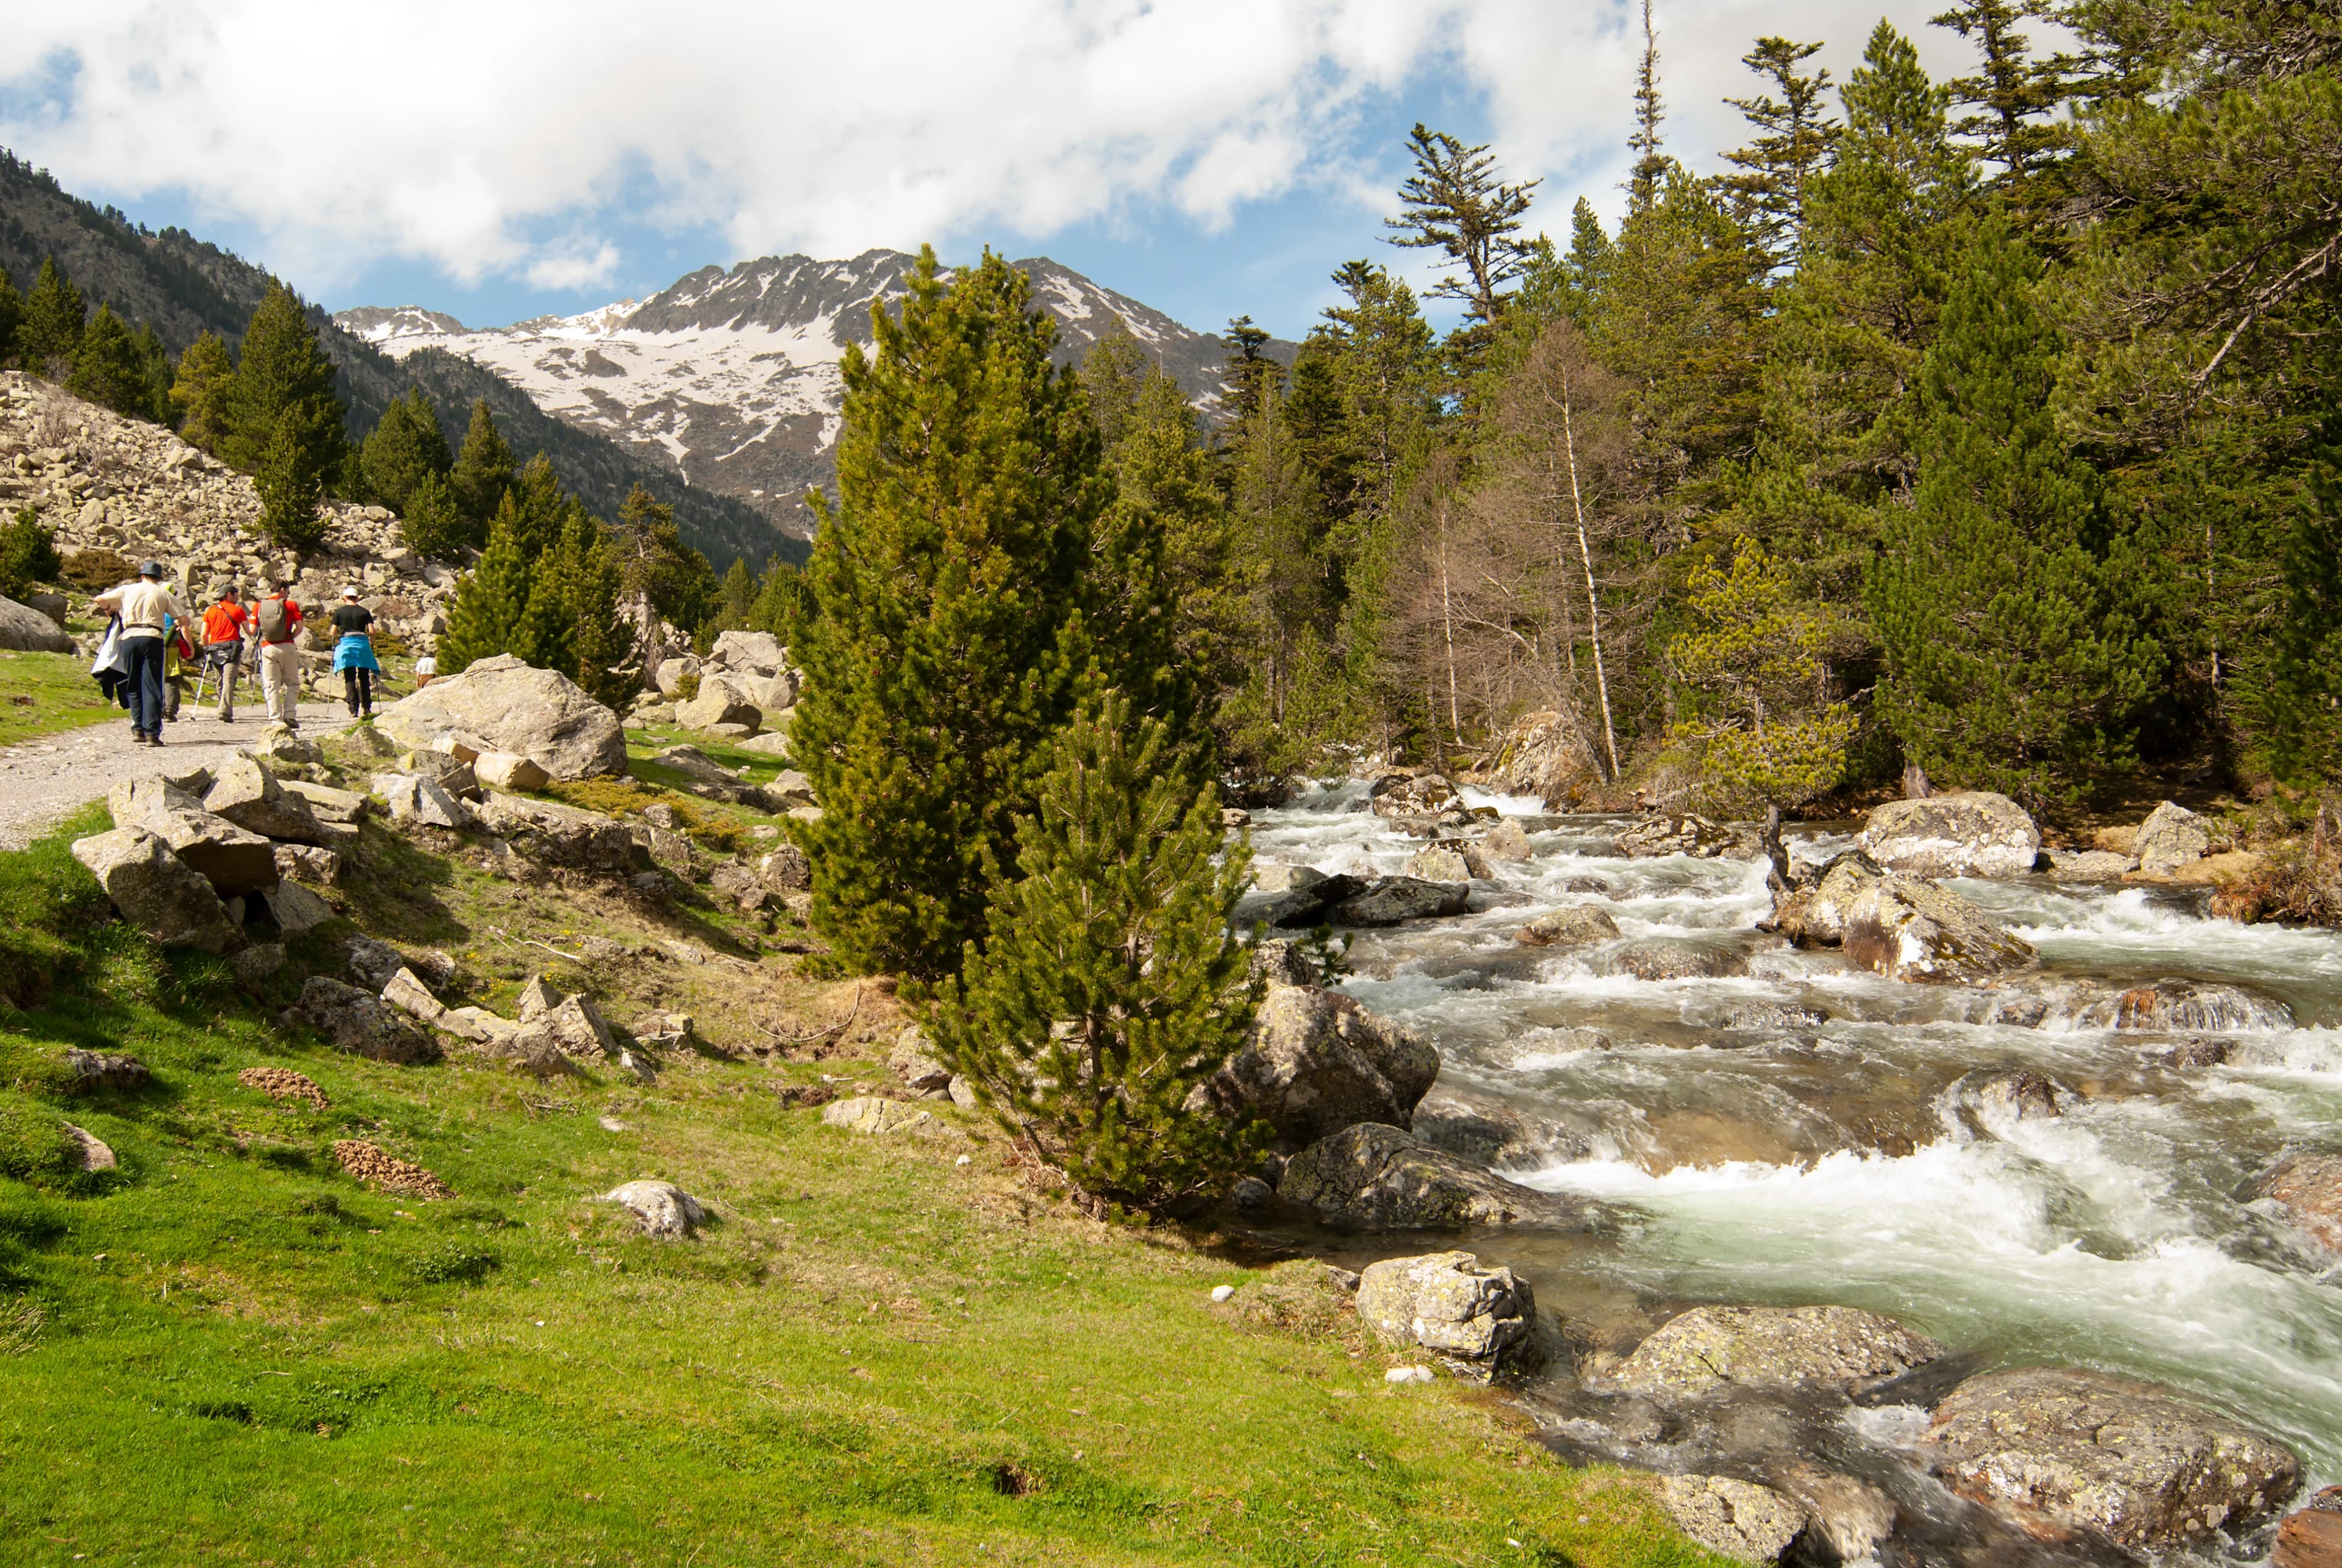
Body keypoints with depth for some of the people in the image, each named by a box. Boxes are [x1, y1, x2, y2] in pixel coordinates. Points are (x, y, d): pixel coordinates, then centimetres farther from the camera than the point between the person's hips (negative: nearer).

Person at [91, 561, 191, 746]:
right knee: (152, 688, -3)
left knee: (134, 687, 14)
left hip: (129, 639, 2)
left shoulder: (128, 589, 14)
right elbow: (184, 618, 5)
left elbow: (99, 600, 17)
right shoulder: (164, 594, 9)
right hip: (152, 639, -2)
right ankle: (152, 733, -10)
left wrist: (109, 609, 38)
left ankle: (138, 730, 10)